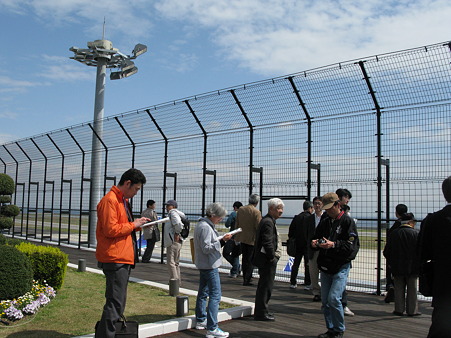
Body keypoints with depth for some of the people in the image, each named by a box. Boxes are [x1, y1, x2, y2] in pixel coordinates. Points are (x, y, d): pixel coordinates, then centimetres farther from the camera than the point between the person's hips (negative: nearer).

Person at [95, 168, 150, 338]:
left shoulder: (122, 200, 19)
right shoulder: (110, 200, -14)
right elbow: (110, 230, -22)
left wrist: (138, 224, 9)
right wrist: (133, 225, -12)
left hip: (124, 258, 11)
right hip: (115, 259, -11)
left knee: (117, 302, 17)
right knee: (115, 303, -8)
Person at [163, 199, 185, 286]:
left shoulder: (173, 212, -12)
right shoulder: (177, 213, 18)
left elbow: (179, 224, -28)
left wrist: (176, 234, -18)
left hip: (173, 242, -11)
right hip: (177, 242, 11)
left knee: (171, 262, -7)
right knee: (175, 263, 17)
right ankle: (178, 281, 24)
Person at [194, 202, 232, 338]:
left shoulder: (202, 225, 13)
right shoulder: (205, 227, -19)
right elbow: (206, 248, -23)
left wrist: (222, 240, 2)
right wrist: (222, 240, -23)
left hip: (204, 265, 11)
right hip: (209, 266, -11)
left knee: (203, 293, 19)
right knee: (215, 296, -9)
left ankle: (201, 320, 32)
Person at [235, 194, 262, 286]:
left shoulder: (240, 210, 2)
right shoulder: (256, 212, -16)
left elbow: (237, 224, 8)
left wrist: (237, 236, 18)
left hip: (242, 237, 5)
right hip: (252, 239, -5)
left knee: (244, 259, 16)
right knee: (251, 260, 4)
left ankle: (245, 278, 24)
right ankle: (247, 279, 4)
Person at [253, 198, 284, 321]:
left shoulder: (269, 221, 17)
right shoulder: (268, 222, -17)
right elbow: (268, 243, -23)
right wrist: (272, 258, -15)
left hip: (265, 260, 11)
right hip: (267, 260, -11)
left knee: (264, 286, 17)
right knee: (266, 286, -4)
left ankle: (260, 312, 27)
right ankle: (261, 313, 4)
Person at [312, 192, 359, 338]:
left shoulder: (347, 221, -6)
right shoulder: (324, 222, 13)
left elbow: (351, 245, -13)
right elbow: (316, 239, 18)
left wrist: (333, 244, -26)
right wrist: (315, 243, -5)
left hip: (341, 267, -6)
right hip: (325, 266, 6)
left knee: (334, 298, -14)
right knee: (325, 300, 9)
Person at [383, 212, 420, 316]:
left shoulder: (394, 234, 0)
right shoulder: (416, 233, -8)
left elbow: (386, 252, 1)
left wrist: (391, 263, 15)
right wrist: (419, 264, 4)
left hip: (397, 268, 2)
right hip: (412, 268, -2)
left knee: (399, 289, 10)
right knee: (412, 289, 8)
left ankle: (399, 309, 12)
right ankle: (412, 310, 13)